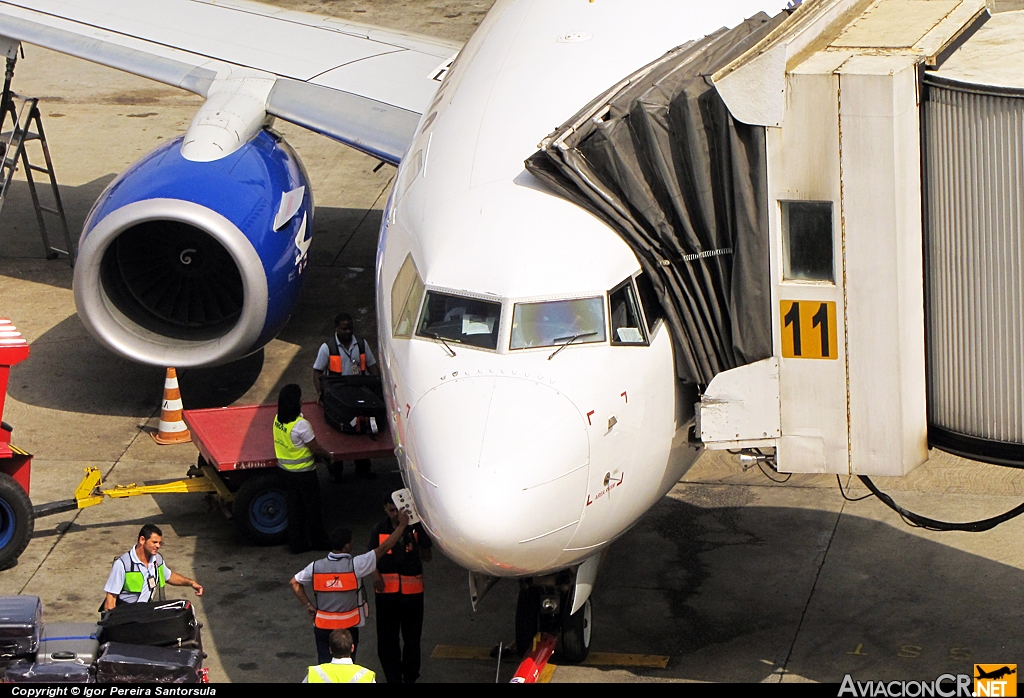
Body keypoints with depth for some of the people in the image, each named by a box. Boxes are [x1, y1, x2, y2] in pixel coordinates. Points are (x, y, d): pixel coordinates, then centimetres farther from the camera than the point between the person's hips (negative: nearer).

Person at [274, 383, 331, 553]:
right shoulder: (301, 425, -27)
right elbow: (315, 448, -20)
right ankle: (318, 541, 24)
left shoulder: (278, 420, -4)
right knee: (312, 507, 11)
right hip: (304, 473, -7)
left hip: (286, 469, 7)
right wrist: (329, 456, 0)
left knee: (294, 507, 16)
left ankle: (296, 543, 23)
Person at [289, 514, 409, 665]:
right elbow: (383, 549, -9)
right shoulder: (355, 565, -14)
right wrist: (402, 525, -1)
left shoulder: (315, 566, -4)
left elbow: (294, 582, 6)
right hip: (348, 627, -3)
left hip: (322, 626, 3)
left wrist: (308, 605, 9)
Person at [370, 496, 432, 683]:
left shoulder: (416, 528, -1)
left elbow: (427, 557, -2)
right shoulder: (379, 529, 2)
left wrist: (414, 545, -22)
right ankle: (393, 678, 9)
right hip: (386, 590, 0)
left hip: (412, 591, 0)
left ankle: (410, 677, 21)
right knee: (387, 639, 0)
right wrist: (375, 574, -9)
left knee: (412, 638, 7)